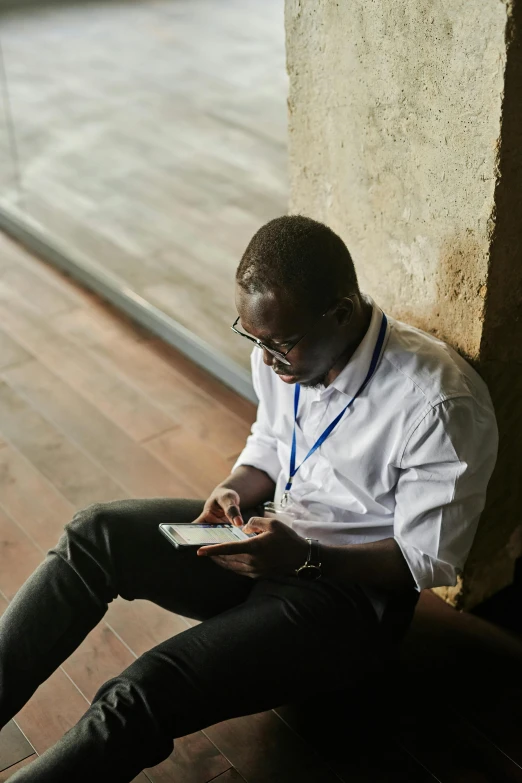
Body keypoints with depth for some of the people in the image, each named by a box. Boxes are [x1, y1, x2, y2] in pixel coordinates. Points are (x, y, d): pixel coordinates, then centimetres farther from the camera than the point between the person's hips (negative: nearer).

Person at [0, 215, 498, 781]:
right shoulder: (283, 348, -6)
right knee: (96, 535, -17)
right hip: (272, 541, 7)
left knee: (137, 700, -24)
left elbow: (427, 560, -16)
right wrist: (232, 496, -9)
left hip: (352, 587, -6)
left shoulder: (441, 405, -25)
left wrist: (303, 559, -27)